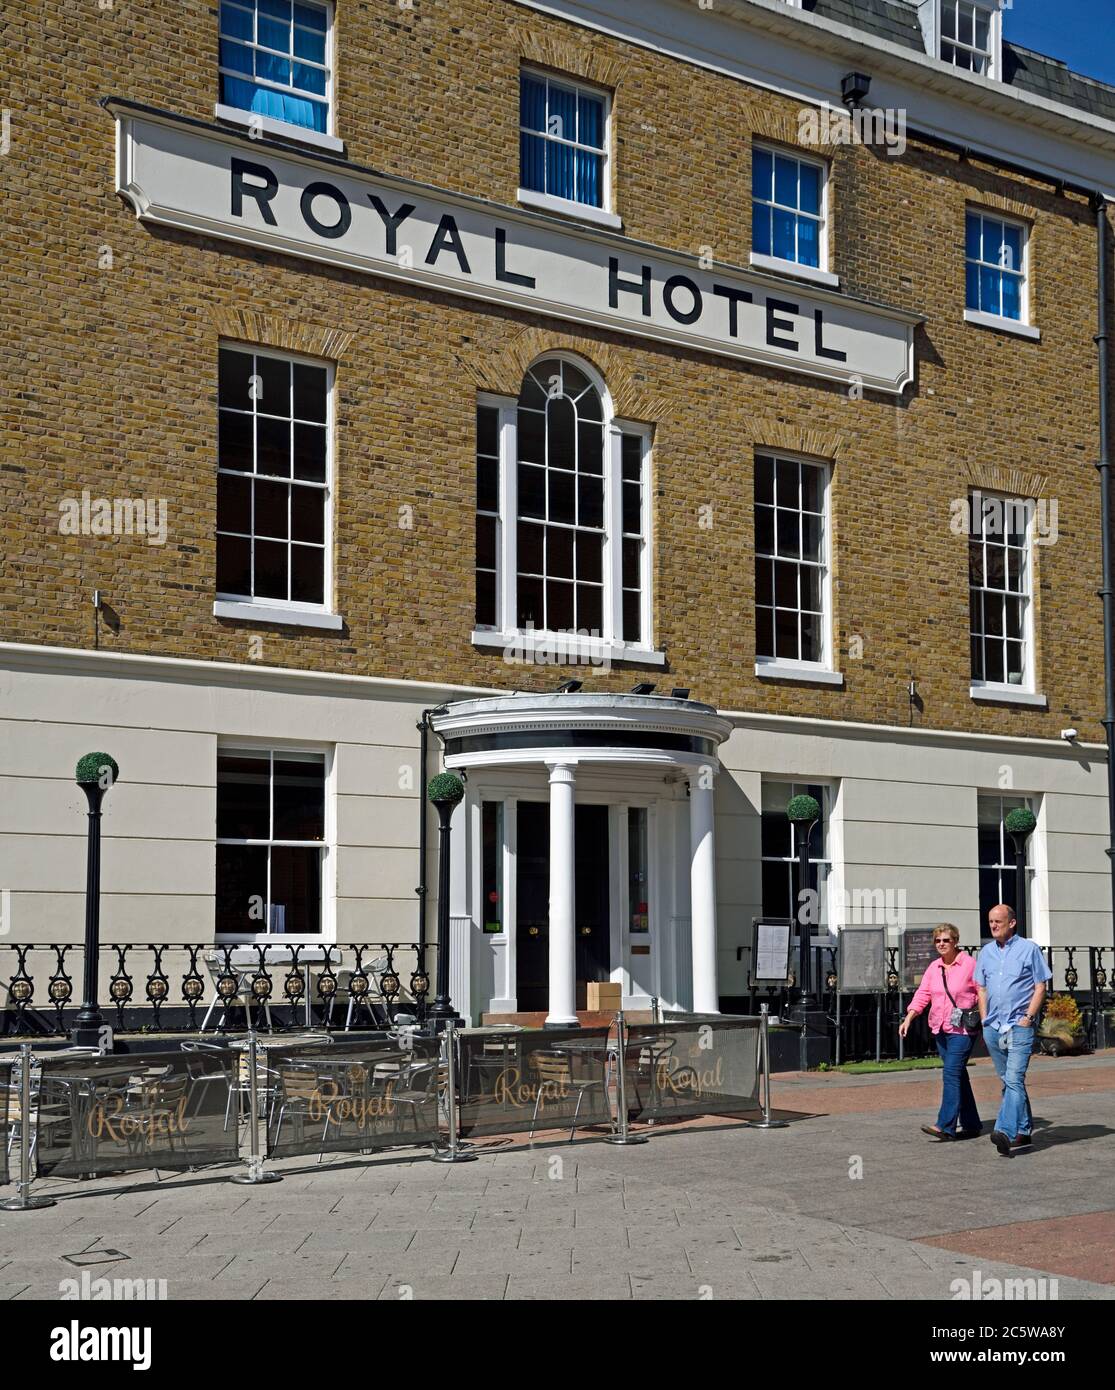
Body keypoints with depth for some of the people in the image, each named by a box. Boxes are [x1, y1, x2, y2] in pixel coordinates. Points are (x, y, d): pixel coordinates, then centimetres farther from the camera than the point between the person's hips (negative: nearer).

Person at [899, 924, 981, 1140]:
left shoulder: (969, 964, -7)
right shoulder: (934, 968, 11)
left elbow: (982, 994, -3)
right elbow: (922, 995, 7)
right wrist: (908, 1018, -4)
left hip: (962, 1030, -7)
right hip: (940, 1029, 7)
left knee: (951, 1074, -14)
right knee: (958, 1076, 11)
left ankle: (945, 1126, -18)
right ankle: (971, 1125, 19)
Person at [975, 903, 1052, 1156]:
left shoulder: (1029, 949, -1)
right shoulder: (986, 952, 13)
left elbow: (1040, 987, -2)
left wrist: (1028, 1017, -11)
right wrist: (985, 1021, 8)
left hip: (1020, 1027, -6)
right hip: (993, 1028, 6)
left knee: (1014, 1079, -17)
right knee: (1008, 1081, 13)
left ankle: (1005, 1132, -28)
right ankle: (1024, 1130, 24)